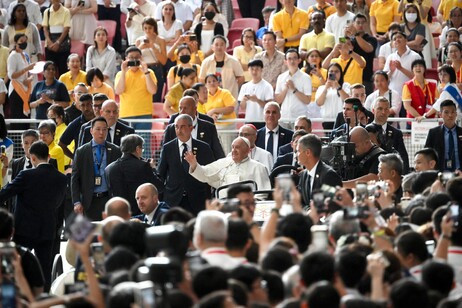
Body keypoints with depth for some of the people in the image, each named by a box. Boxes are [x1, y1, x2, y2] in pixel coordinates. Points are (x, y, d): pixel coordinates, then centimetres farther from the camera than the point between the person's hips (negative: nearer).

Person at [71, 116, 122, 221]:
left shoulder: (115, 151, 6)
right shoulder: (81, 152, 6)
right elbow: (75, 179, 4)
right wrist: (76, 202, -4)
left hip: (109, 199, 0)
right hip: (90, 201, 0)